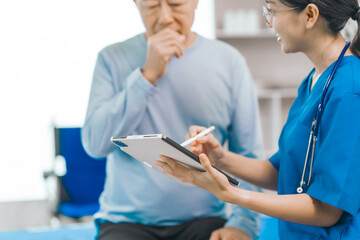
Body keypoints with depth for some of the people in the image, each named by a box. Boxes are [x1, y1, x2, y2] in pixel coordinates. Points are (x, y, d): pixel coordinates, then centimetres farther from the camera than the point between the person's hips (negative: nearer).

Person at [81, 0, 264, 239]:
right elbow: (95, 144, -9)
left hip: (204, 221, 1)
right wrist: (148, 75, -14)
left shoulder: (229, 61, 4)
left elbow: (249, 156, 4)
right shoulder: (113, 58, 3)